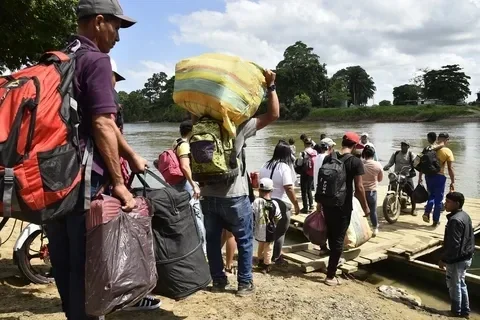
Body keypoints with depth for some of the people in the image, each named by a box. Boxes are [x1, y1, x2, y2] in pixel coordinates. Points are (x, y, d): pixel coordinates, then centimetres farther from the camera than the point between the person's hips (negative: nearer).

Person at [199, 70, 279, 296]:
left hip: (208, 196, 4)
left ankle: (218, 281, 24)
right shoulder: (238, 126, -11)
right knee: (244, 241, 11)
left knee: (212, 240, 15)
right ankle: (244, 283, 17)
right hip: (233, 196, -4)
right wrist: (271, 85, -7)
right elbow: (273, 115, -9)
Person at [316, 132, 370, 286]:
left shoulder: (328, 158, 3)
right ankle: (330, 276, 8)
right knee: (338, 239, 4)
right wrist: (365, 207, -2)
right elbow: (359, 188, -14)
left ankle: (334, 259, 47)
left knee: (331, 234, 25)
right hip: (343, 205, -5)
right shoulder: (355, 162, -13)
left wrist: (319, 199, 21)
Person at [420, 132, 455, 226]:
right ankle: (436, 221, 15)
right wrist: (452, 182, -2)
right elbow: (450, 169, -10)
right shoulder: (447, 151, -8)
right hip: (439, 177, -4)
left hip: (428, 176, 4)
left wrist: (420, 177, 13)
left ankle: (427, 212, 4)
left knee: (431, 195, 23)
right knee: (438, 199, 9)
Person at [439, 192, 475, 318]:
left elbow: (453, 244, -26)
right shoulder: (465, 216, 5)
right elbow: (470, 238, 15)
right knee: (461, 284, 21)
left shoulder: (455, 220, -25)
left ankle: (456, 311, 21)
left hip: (456, 260, -9)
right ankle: (465, 310, 31)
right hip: (466, 257, 9)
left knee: (454, 285, 7)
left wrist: (444, 259, -17)